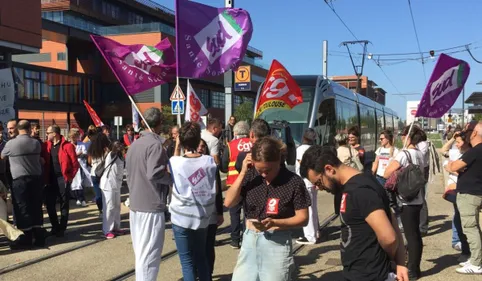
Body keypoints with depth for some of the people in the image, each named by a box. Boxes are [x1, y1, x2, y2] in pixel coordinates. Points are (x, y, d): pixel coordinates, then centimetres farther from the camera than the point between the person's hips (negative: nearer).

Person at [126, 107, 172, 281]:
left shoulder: (134, 144, 13)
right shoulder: (155, 144, -13)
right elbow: (154, 173, -23)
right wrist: (174, 178, -8)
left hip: (135, 204, 9)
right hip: (151, 205, -8)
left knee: (140, 251, 17)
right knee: (149, 253, -2)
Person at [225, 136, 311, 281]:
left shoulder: (293, 181, -11)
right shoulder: (250, 176, -2)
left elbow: (303, 218, -8)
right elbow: (228, 202, -6)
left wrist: (274, 223, -23)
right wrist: (242, 173, -13)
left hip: (277, 243, -3)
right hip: (250, 240, 4)